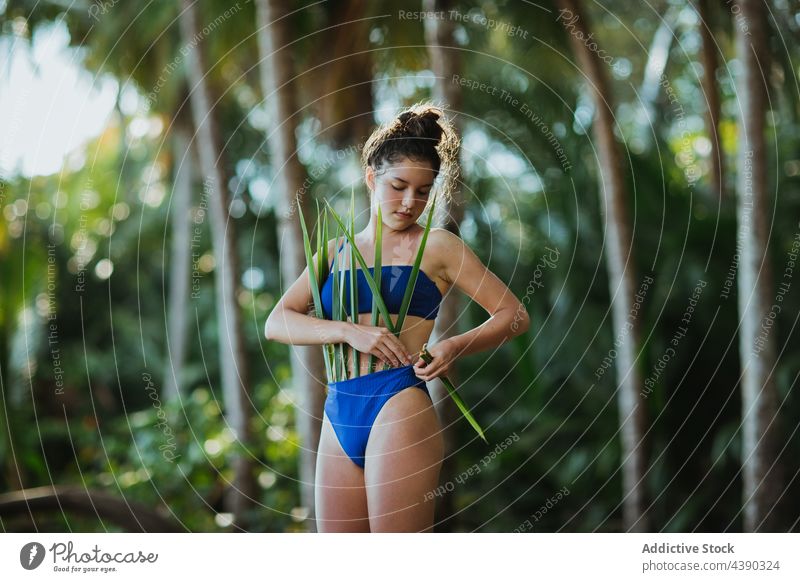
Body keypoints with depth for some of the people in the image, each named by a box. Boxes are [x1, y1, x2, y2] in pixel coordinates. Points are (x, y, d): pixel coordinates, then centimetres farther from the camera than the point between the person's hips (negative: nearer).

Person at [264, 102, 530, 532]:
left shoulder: (436, 247, 6)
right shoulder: (336, 252, 18)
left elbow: (514, 315, 6)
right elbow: (277, 322, 6)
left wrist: (454, 347, -12)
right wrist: (350, 331, -10)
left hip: (399, 412, -5)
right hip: (338, 420, 5)